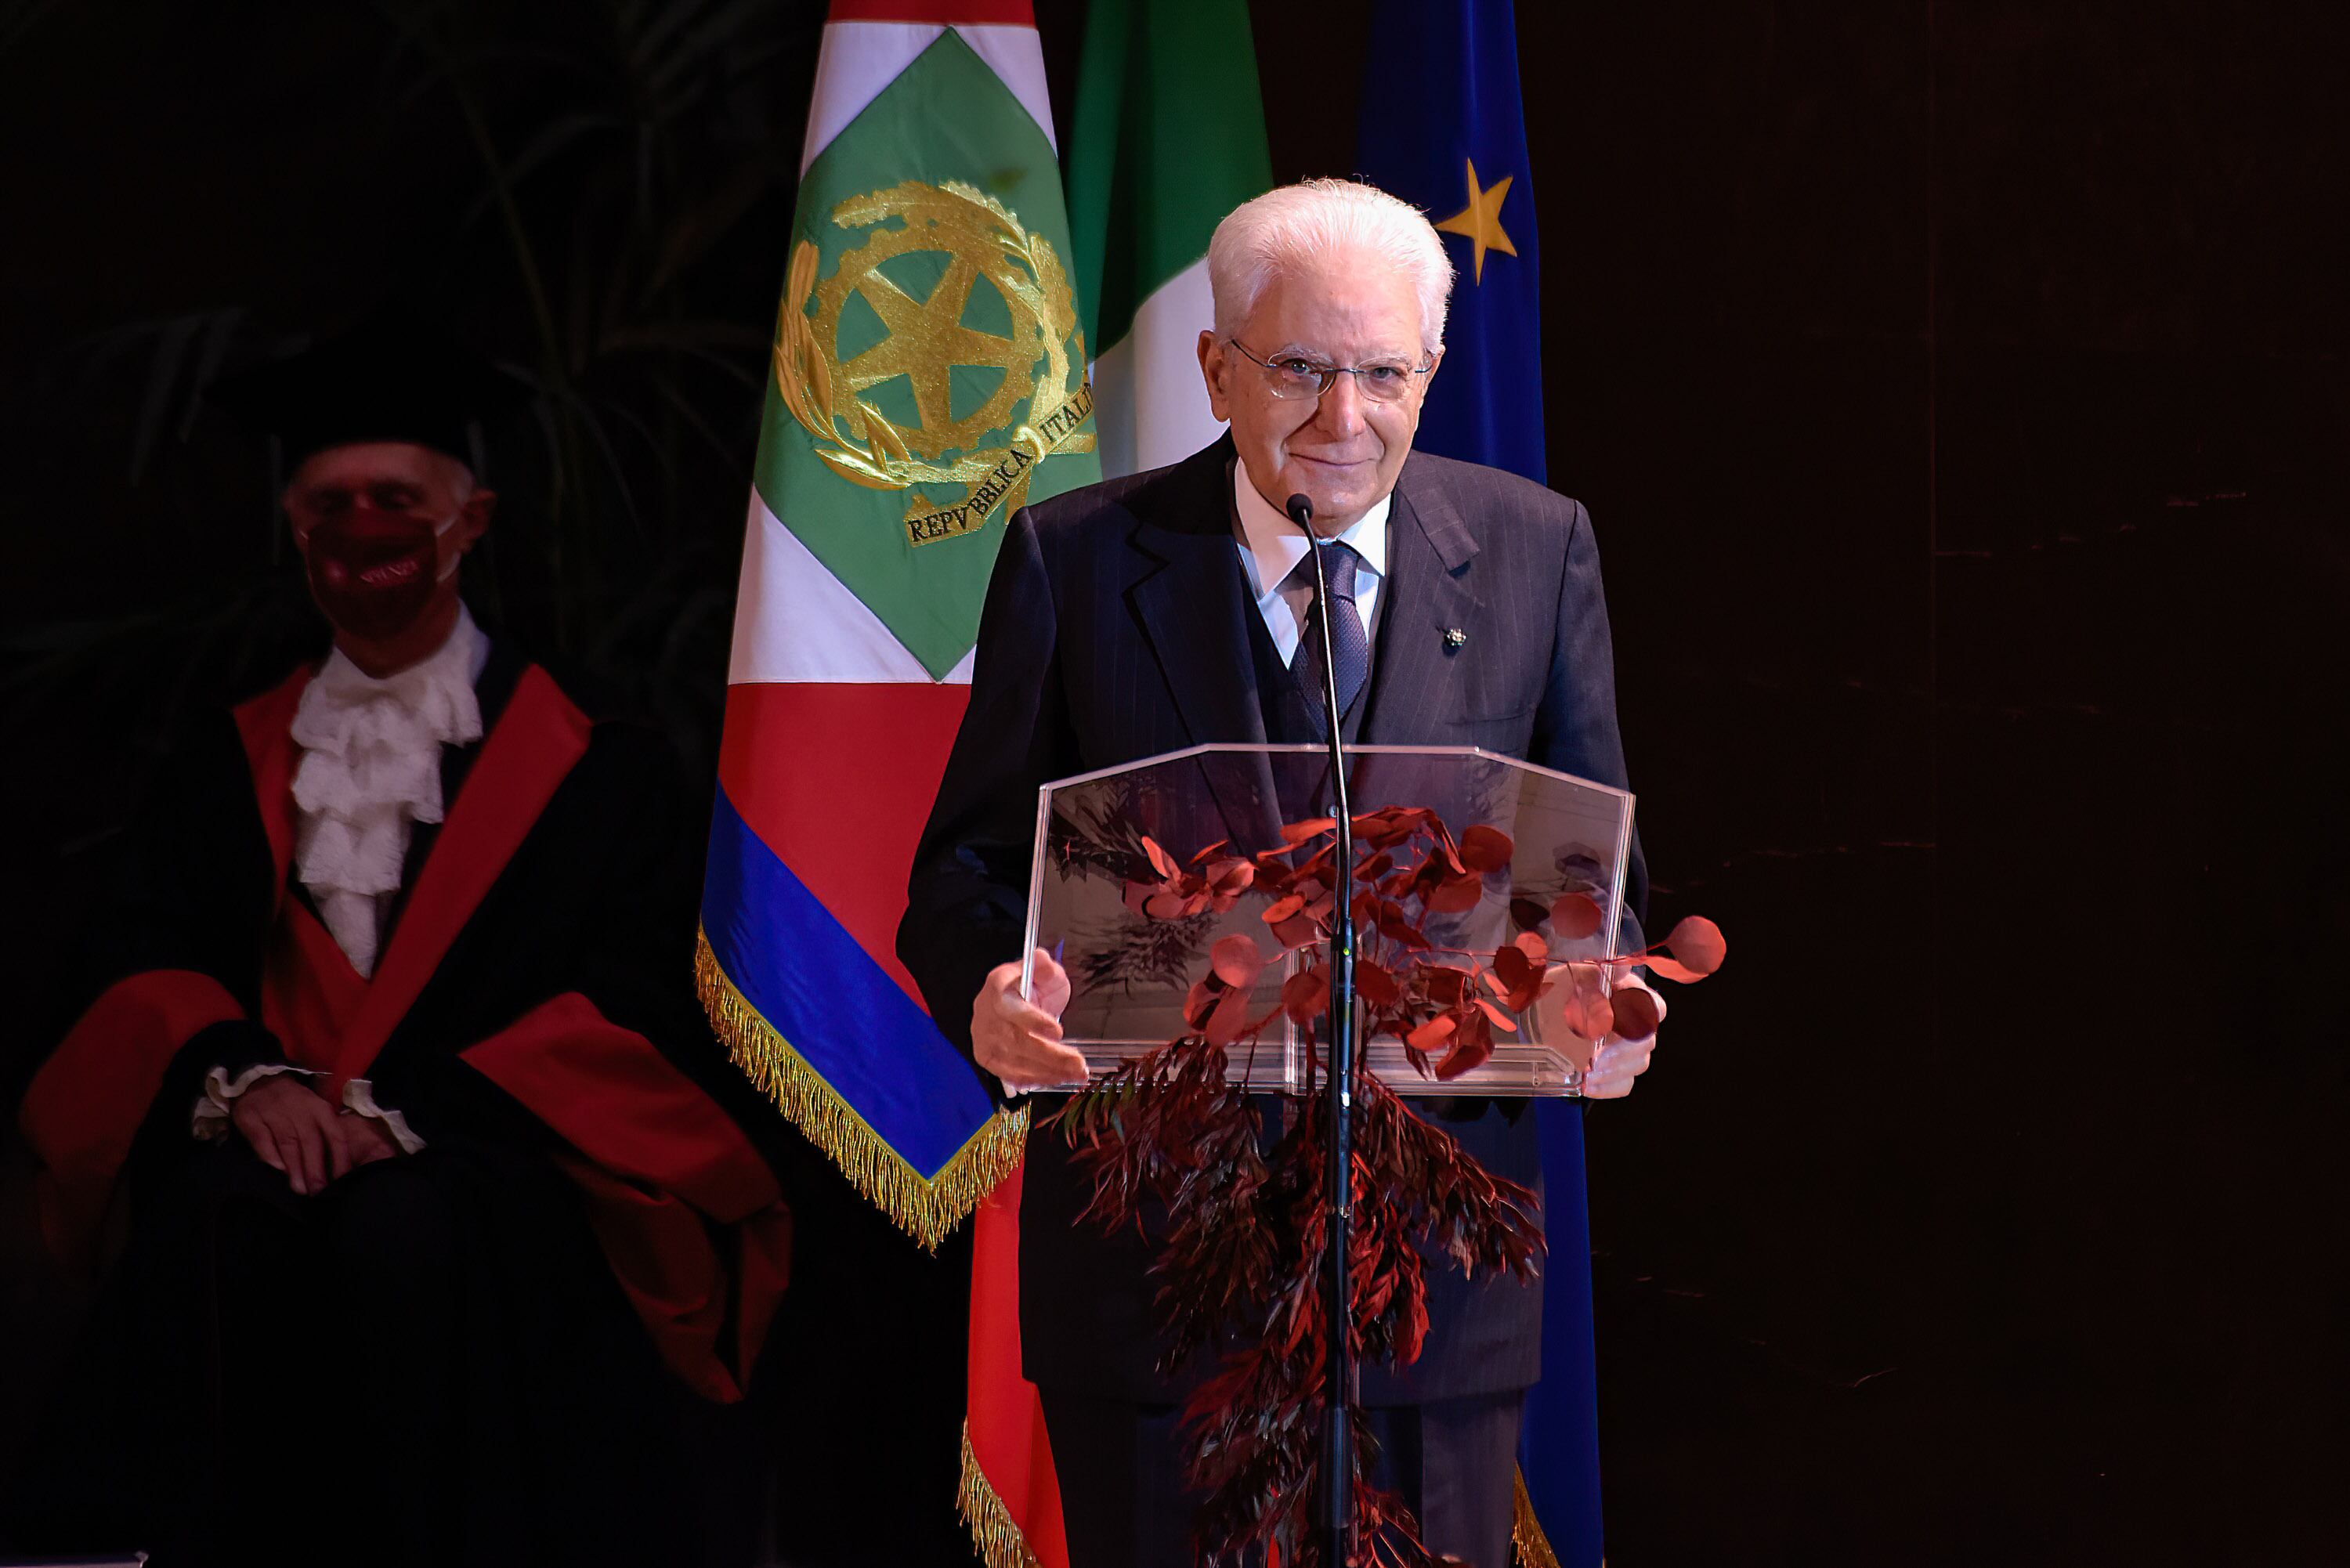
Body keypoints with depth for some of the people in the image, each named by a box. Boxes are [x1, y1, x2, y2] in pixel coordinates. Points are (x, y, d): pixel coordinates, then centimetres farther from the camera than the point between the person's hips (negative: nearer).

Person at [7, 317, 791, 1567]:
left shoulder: (592, 771, 10)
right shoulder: (229, 769, 22)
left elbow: (631, 1007, 0)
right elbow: (142, 965, 11)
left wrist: (407, 1111, -14)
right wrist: (242, 1075, -13)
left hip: (499, 1160, -2)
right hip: (262, 1145, 2)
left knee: (404, 1234, -37)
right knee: (207, 1225, -34)